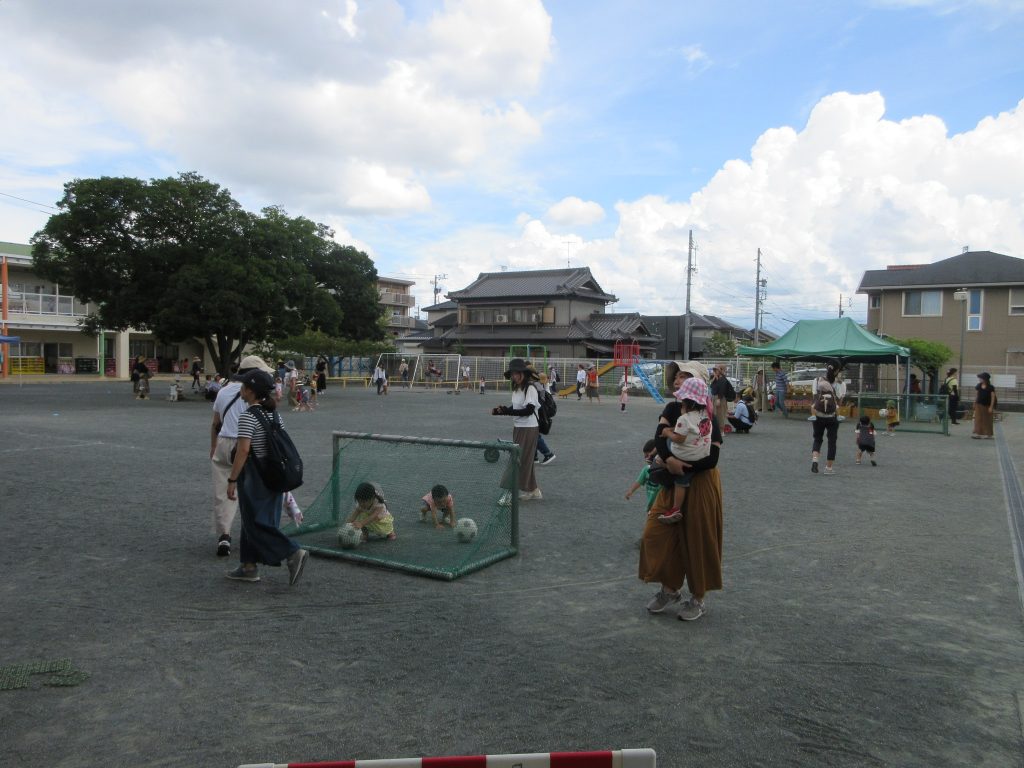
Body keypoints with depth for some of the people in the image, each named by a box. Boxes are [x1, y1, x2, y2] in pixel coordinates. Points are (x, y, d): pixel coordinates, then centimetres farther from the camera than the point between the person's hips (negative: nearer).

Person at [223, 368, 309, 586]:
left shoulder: (248, 416, -16)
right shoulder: (274, 413, 7)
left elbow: (243, 450, -22)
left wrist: (232, 480, -18)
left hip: (254, 478, -8)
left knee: (256, 524, -2)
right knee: (251, 521, 17)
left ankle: (293, 553, -14)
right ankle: (249, 566, 24)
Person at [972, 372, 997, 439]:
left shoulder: (990, 387, -9)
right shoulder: (978, 386, 3)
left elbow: (993, 397, -9)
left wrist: (991, 407, -13)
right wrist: (975, 404, 9)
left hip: (987, 406, -3)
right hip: (979, 405, 3)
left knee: (987, 421, 7)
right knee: (978, 420, -1)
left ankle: (987, 434, 16)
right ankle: (978, 434, -1)